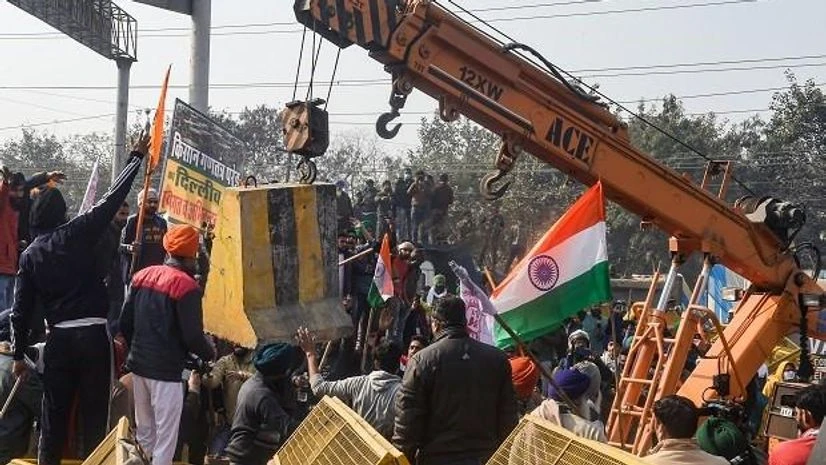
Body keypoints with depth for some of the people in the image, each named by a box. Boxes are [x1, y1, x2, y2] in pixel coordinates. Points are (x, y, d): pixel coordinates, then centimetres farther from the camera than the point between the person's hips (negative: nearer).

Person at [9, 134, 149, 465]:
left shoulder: (30, 255, 6)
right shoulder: (76, 234, -2)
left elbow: (21, 310, 6)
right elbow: (112, 199, -1)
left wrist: (19, 354, 13)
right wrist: (136, 157, 7)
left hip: (59, 339, 3)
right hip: (93, 334, -2)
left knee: (54, 412, 10)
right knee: (95, 411, 2)